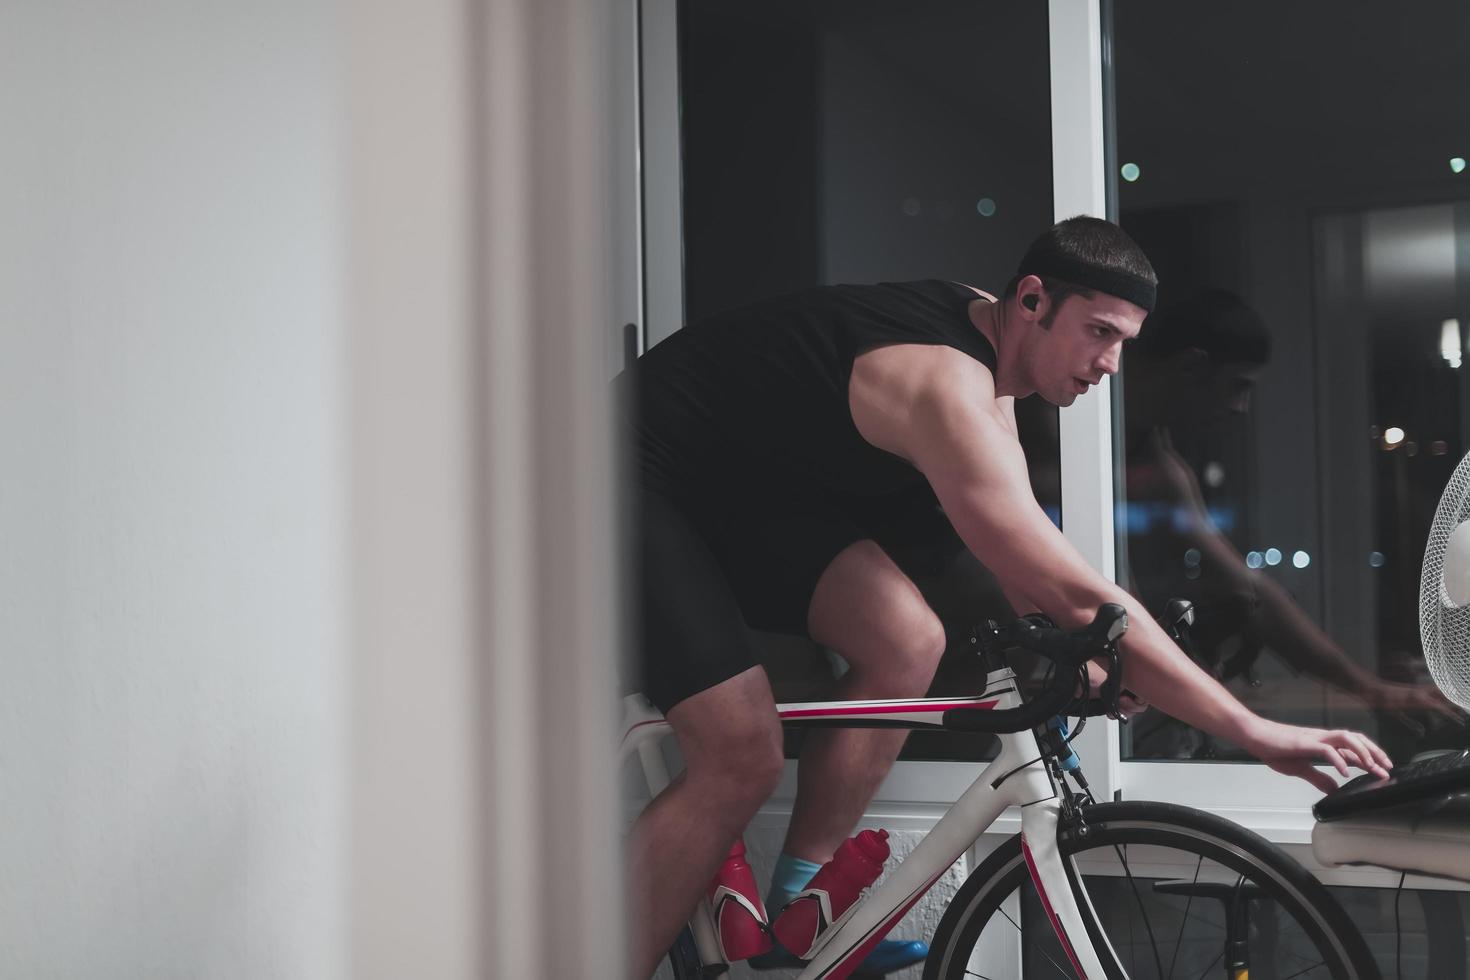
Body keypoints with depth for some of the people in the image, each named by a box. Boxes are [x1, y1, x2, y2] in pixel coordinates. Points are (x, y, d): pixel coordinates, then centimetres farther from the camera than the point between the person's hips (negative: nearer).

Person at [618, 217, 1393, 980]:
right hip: (644, 481, -9)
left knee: (907, 642, -5)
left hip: (742, 488, 9)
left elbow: (1017, 548, 11)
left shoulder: (982, 333, 0)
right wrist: (1256, 733, -32)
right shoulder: (947, 386, -30)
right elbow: (1080, 597, -34)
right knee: (743, 761, -18)